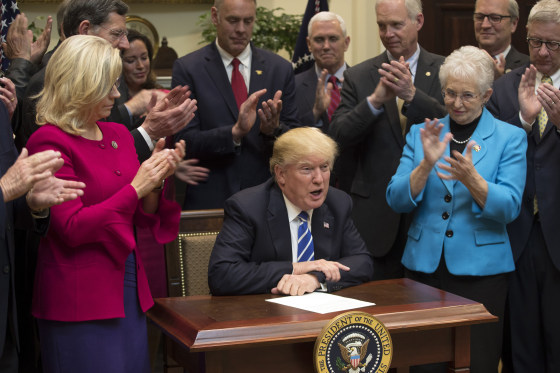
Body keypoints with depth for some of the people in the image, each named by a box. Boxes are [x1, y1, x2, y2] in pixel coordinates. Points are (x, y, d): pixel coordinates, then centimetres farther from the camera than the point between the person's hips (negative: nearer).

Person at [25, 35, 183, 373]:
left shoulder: (120, 135, 11)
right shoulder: (50, 142, -11)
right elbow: (73, 228, -17)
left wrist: (156, 180, -5)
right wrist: (136, 187, -17)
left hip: (129, 286, 7)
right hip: (79, 298, -7)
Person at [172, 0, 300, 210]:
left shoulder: (280, 69, 5)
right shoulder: (187, 69, -2)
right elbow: (185, 142, -8)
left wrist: (273, 129, -17)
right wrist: (235, 132, -23)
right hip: (208, 200, -2)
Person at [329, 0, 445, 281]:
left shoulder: (443, 71, 3)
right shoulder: (358, 76, 4)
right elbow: (338, 136, -6)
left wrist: (412, 95, -24)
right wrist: (376, 99, -21)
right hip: (377, 213, 0)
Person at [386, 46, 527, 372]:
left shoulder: (510, 138, 1)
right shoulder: (421, 134, 8)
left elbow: (508, 208, -10)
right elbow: (397, 201, -1)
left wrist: (470, 178, -26)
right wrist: (426, 164, -17)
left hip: (480, 268, -2)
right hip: (424, 265, 2)